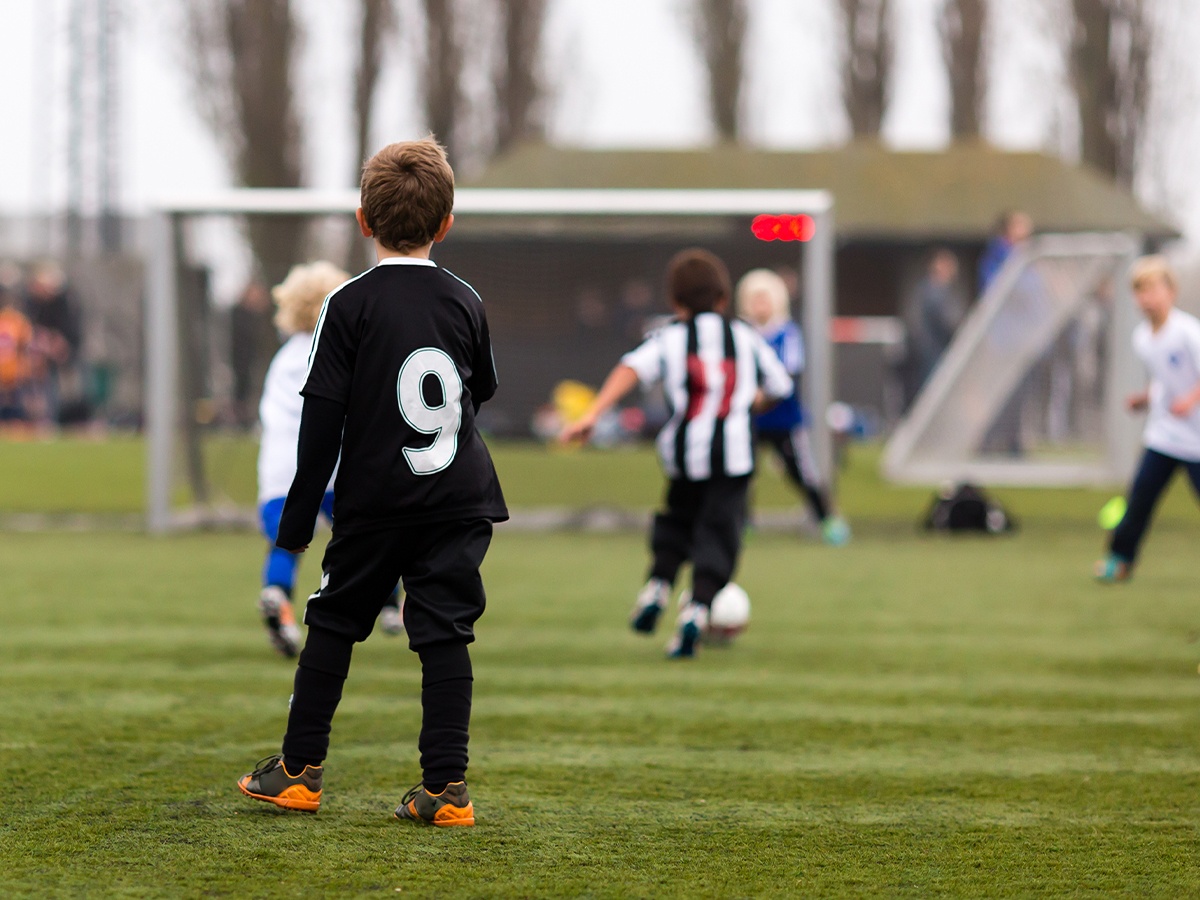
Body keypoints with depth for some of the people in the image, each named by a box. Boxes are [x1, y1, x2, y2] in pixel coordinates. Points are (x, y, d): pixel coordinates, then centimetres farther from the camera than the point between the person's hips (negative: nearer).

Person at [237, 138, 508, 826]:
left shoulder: (350, 305, -9)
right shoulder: (465, 302, 3)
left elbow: (323, 415, -10)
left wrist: (299, 516, -5)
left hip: (374, 504, -2)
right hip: (459, 499, 2)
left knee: (335, 624, 12)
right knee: (446, 634, 1)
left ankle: (300, 769, 16)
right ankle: (446, 787, -4)